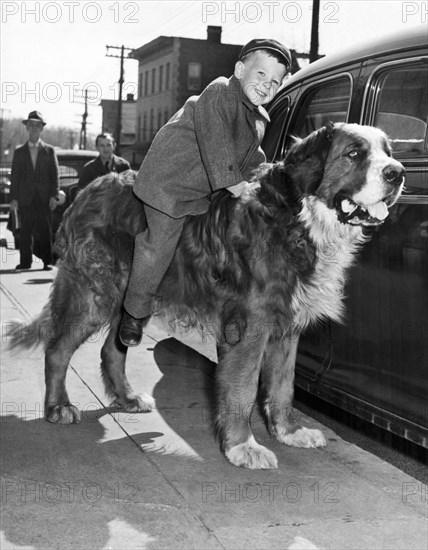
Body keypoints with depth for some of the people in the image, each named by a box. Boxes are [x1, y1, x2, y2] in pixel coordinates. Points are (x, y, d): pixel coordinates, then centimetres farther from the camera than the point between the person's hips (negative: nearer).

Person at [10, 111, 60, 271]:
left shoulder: (49, 150, 11)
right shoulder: (19, 152, 12)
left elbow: (55, 174, 6)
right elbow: (14, 176, 8)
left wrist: (54, 195, -6)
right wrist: (13, 198, -2)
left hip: (44, 198, -1)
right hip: (25, 198, 1)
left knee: (45, 231, -2)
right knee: (25, 231, 0)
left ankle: (47, 261, 2)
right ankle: (25, 261, 5)